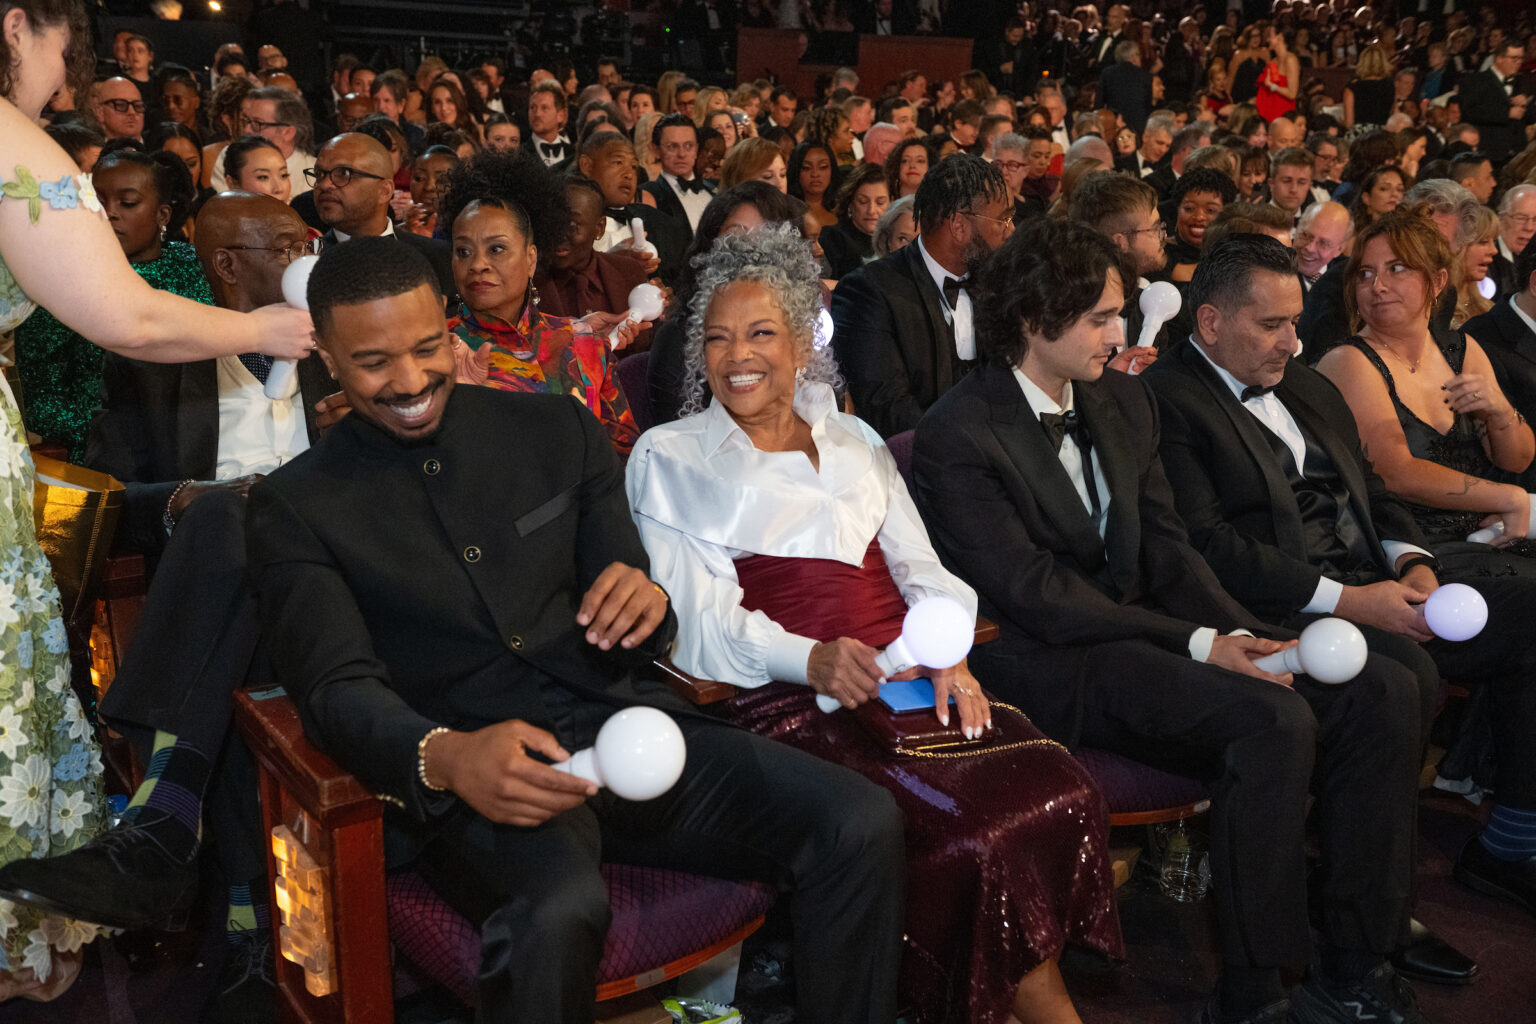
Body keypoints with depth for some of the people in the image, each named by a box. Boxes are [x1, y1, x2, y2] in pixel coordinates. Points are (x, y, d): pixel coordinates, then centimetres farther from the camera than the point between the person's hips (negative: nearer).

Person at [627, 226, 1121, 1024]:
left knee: (1064, 794, -22)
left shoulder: (853, 441, 25)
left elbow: (920, 568, 17)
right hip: (786, 693, -4)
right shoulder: (669, 456, 11)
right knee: (965, 830, -27)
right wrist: (809, 659, -20)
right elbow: (697, 617, -1)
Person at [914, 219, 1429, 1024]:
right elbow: (1033, 594, -16)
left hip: (1140, 631, 8)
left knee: (1383, 693, -7)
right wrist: (1197, 645, -18)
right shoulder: (957, 436, -10)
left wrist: (1247, 637, -7)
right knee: (1274, 719, -29)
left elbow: (1167, 549, 12)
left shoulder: (1123, 401, 13)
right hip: (1050, 663, -8)